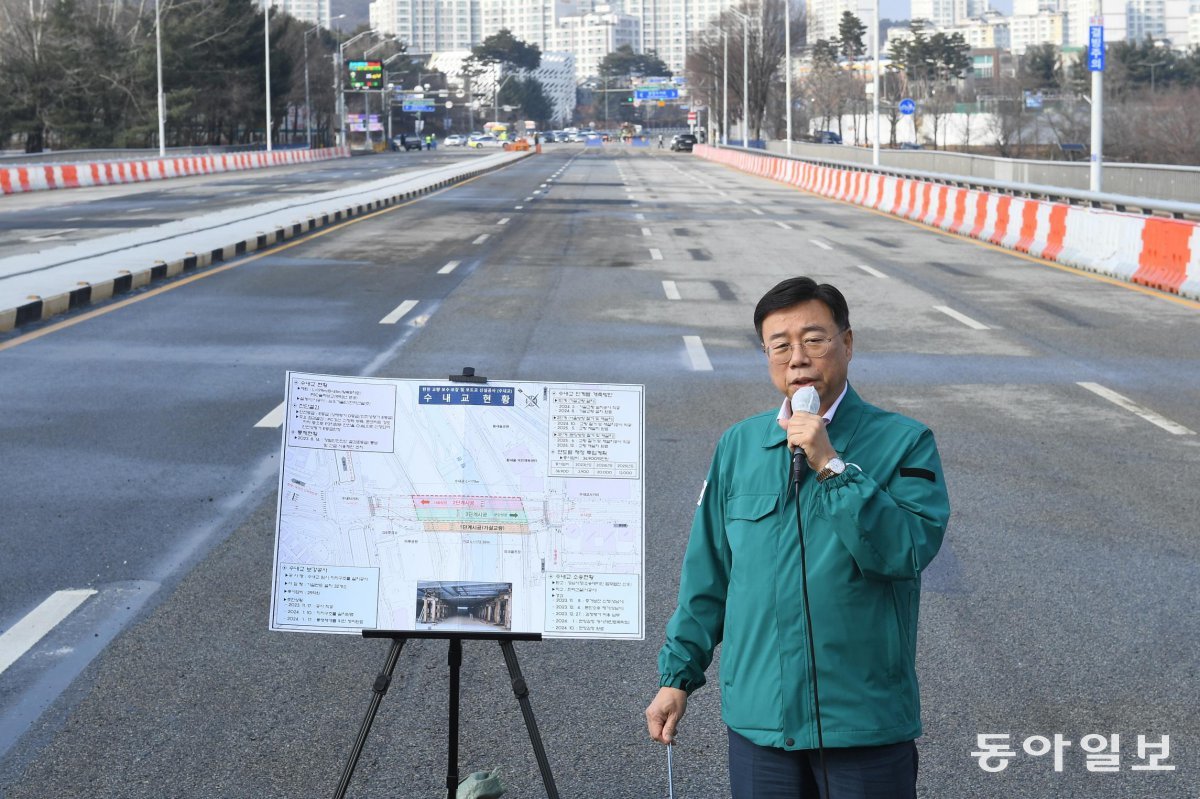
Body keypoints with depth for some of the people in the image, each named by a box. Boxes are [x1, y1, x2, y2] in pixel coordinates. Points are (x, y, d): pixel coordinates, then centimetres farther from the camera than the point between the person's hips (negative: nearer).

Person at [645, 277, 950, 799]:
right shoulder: (739, 446, 6)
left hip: (867, 720, -3)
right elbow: (707, 574, 12)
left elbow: (906, 552, -18)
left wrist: (832, 467, -20)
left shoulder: (903, 443, -5)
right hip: (760, 715, 3)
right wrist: (677, 673, 12)